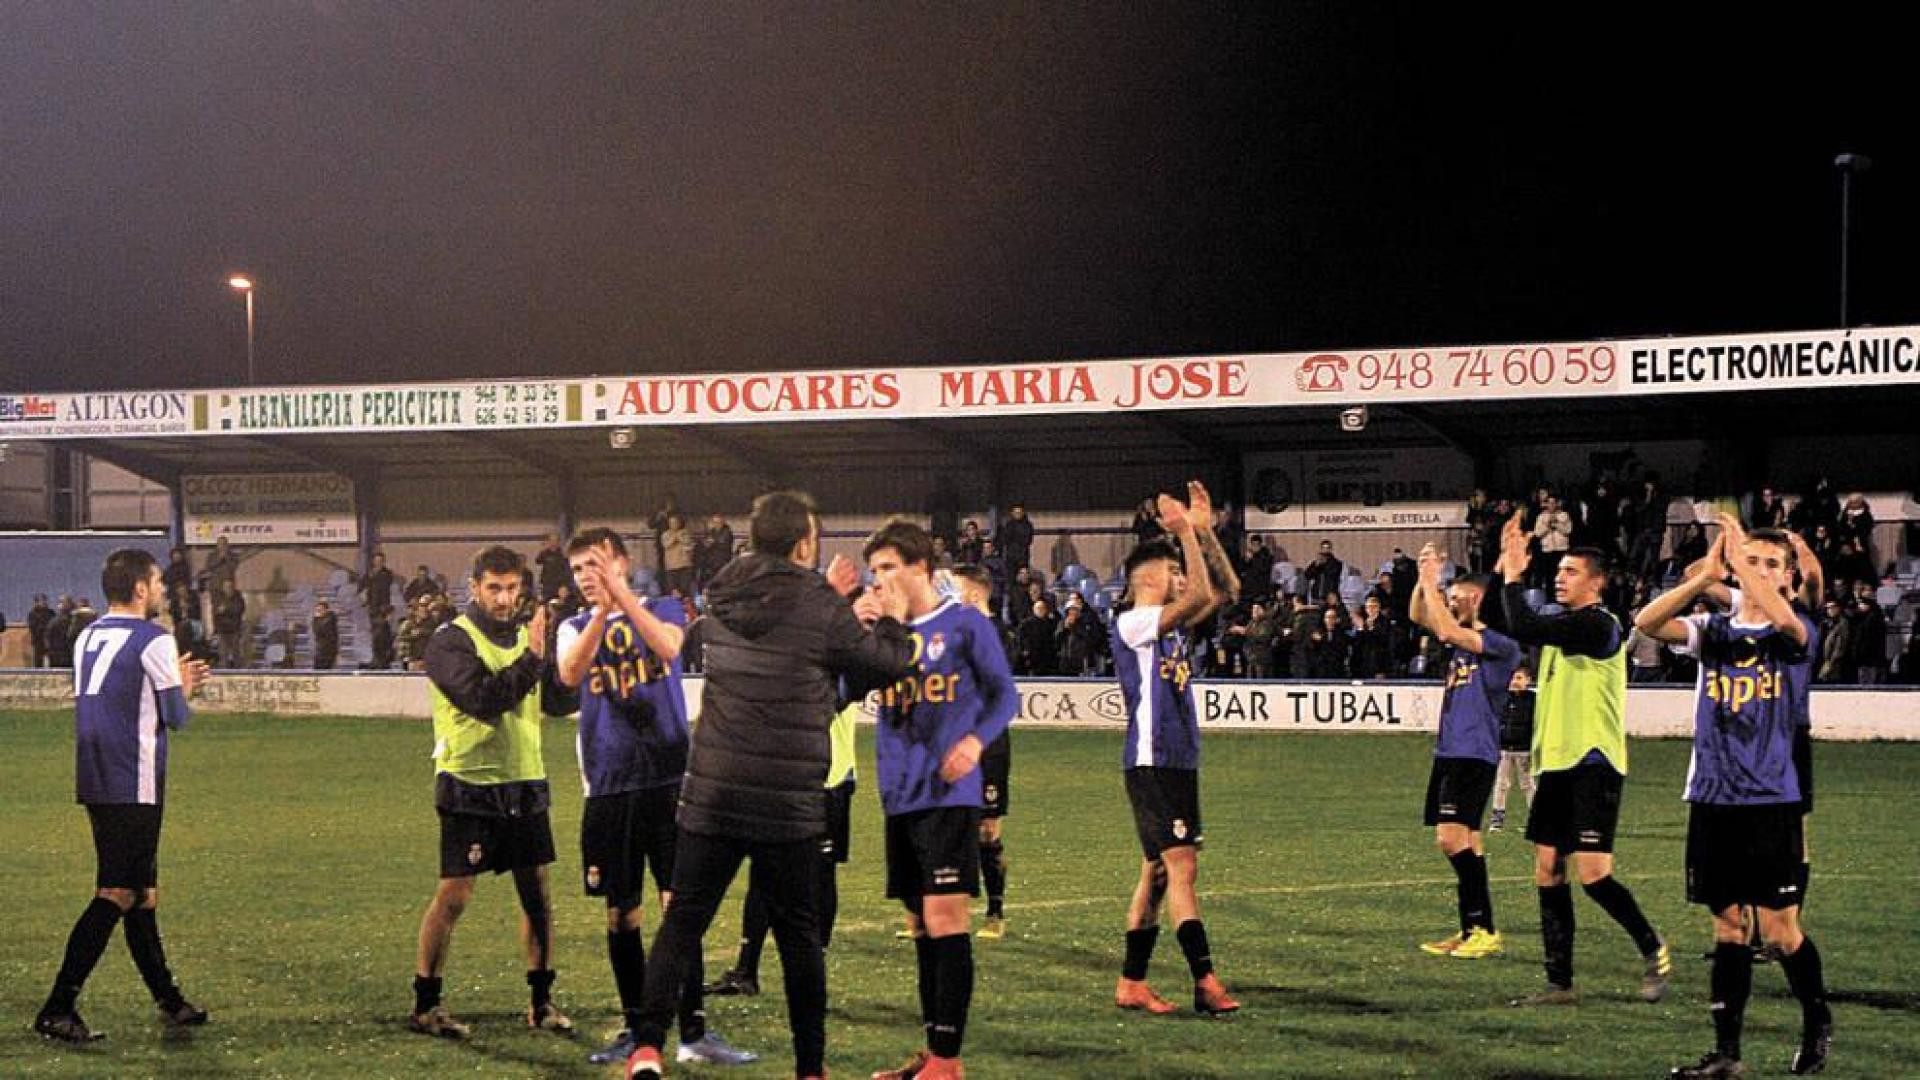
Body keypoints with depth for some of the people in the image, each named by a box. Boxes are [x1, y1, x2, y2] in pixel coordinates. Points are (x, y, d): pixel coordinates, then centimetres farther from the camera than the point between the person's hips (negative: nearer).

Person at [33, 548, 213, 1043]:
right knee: (117, 896, -7)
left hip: (94, 783, 8)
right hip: (135, 785, -8)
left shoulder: (88, 637, 14)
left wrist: (173, 682, 23)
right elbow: (176, 717, -6)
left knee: (142, 892, 15)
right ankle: (57, 1010, -14)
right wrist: (183, 690, 15)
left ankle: (169, 1002, 23)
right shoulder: (153, 640, -10)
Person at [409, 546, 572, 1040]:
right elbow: (483, 698, -22)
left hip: (525, 783, 6)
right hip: (470, 786, -6)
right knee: (453, 895, -4)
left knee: (537, 892, 6)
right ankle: (424, 1004, 6)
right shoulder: (451, 641, -7)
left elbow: (558, 700, 9)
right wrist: (530, 659, -24)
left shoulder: (525, 637, 13)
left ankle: (542, 1002, 15)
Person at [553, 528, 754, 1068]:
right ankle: (636, 1027, 18)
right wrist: (602, 613, -26)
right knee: (621, 913, 7)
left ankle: (693, 1031, -5)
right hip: (610, 786, 3)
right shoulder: (575, 628, 10)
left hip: (669, 777, -2)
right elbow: (570, 674, -13)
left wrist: (621, 593, -27)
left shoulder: (662, 609, 6)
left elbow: (668, 646, -18)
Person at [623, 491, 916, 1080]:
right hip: (788, 804, -3)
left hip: (710, 793, 3)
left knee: (682, 921, 6)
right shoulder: (820, 610, -10)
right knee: (798, 932, 8)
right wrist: (893, 620, 22)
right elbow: (887, 667, 4)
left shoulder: (722, 601, 5)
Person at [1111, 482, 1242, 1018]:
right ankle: (1205, 982, -18)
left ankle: (1132, 983, 15)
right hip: (1151, 764, -9)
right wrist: (1185, 532, -16)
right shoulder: (1132, 623, -10)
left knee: (1159, 870, 10)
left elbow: (1225, 590, 15)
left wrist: (1204, 530, 8)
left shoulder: (1171, 627, 16)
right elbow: (1200, 595, -21)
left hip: (1179, 763, 9)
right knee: (1181, 865, -14)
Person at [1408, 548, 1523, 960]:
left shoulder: (1501, 645, -11)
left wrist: (1431, 584, -15)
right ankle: (1475, 930, 14)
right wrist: (1424, 581, -1)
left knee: (1452, 837, -17)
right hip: (1448, 752, 9)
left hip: (1474, 754, -9)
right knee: (1464, 841, 10)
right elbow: (1419, 616, 14)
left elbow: (1448, 630, -22)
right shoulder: (1462, 639, 16)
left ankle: (1482, 928, -14)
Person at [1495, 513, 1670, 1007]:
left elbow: (1523, 628, -21)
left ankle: (1653, 948, 6)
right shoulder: (1564, 626, 17)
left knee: (1592, 872, -15)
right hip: (1556, 764, 9)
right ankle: (1560, 984, 10)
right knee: (1548, 873, 6)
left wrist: (1513, 576, -12)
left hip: (1594, 765, -9)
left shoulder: (1598, 624, -14)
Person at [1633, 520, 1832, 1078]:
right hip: (1712, 798, 3)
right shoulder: (1714, 630, 8)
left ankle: (1818, 1025, 22)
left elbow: (1783, 617, -27)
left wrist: (1740, 560, -22)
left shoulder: (1794, 633, 0)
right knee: (1727, 926, 8)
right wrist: (1708, 575, -20)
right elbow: (1647, 623, -10)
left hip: (1771, 801, -3)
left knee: (1780, 930, -3)